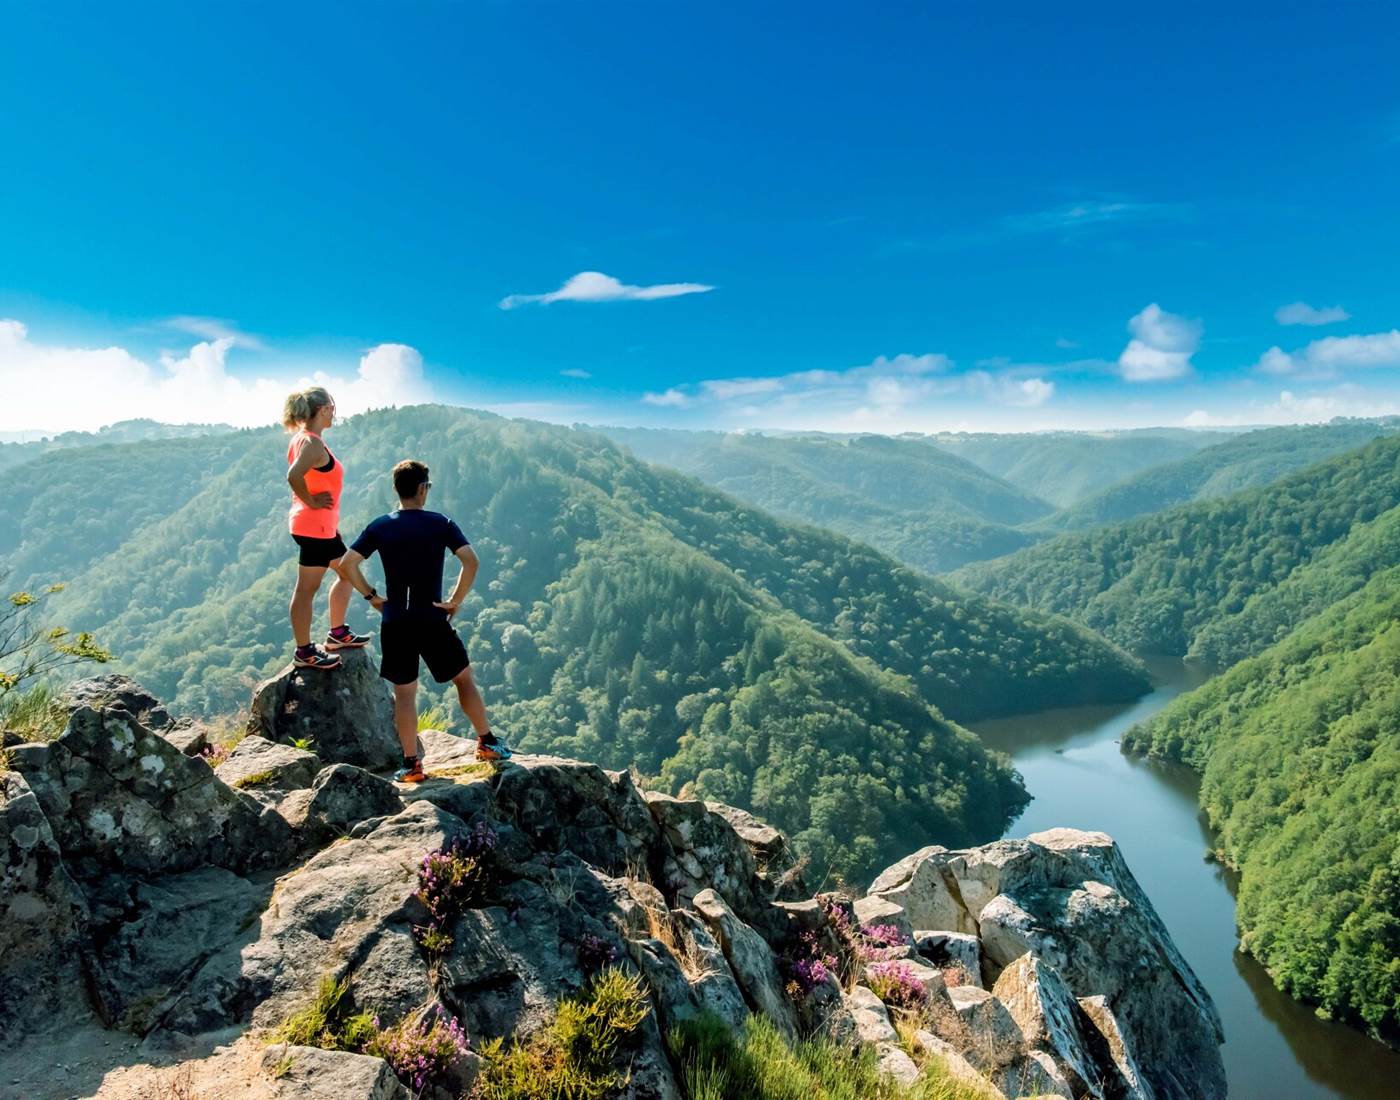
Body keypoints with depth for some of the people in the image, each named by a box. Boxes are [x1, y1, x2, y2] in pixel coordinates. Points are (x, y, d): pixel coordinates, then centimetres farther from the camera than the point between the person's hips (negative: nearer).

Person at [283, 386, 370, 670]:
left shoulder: (303, 439, 11)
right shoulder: (313, 443, -19)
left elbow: (297, 476, 23)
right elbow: (293, 476, -34)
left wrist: (308, 500, 13)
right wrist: (310, 502, -21)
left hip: (322, 526, 11)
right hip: (314, 526, -11)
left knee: (347, 572, 21)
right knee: (307, 588, -3)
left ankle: (338, 634, 29)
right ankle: (304, 653, 4)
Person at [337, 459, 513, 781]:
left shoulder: (379, 527, 4)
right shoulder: (441, 524, -3)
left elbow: (346, 565, -1)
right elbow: (471, 562, -15)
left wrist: (371, 596, 7)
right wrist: (455, 601, -6)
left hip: (394, 623, 2)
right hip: (432, 621, -2)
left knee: (404, 693, 7)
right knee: (464, 678, 14)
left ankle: (411, 764, 7)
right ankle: (487, 743, 18)